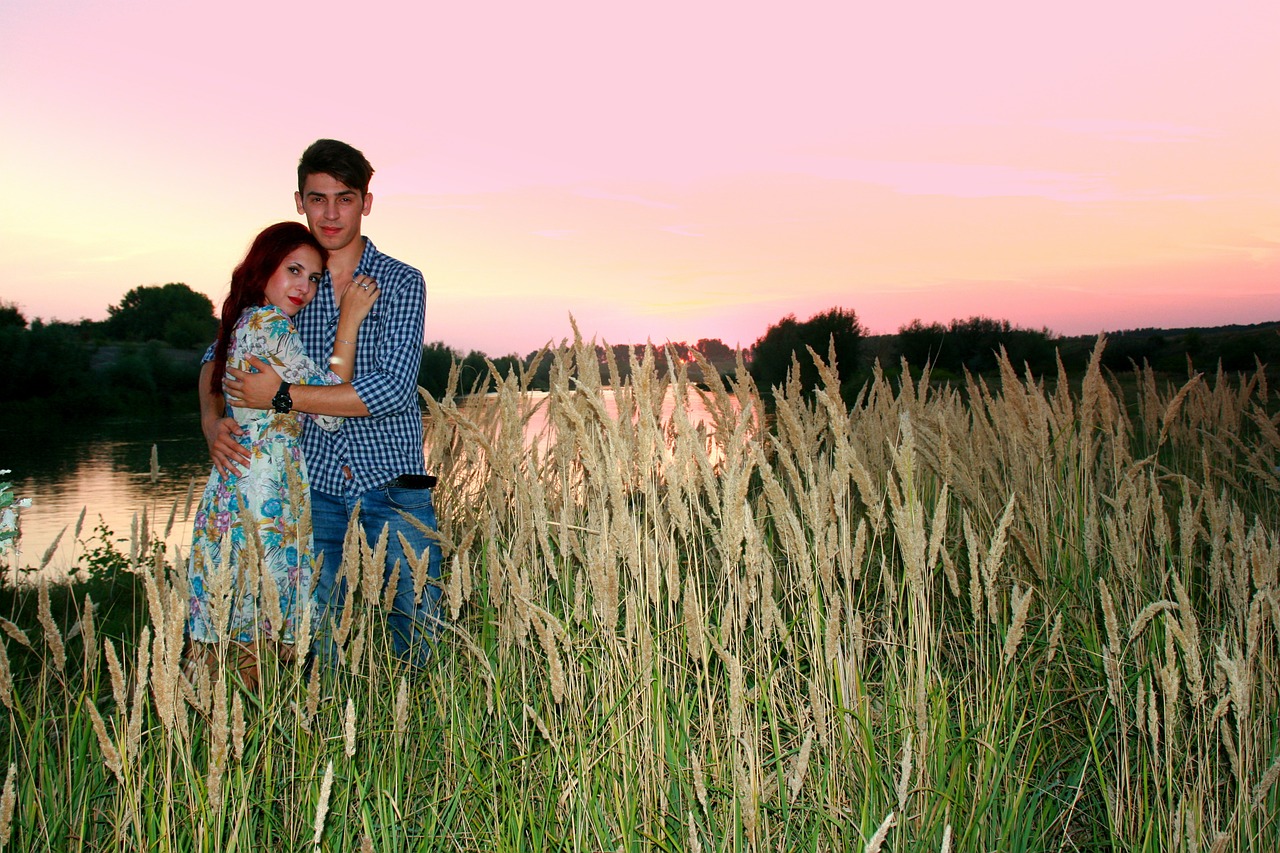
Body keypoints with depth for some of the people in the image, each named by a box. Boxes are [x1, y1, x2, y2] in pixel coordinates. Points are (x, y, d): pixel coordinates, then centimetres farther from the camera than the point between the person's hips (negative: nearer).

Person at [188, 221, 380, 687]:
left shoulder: (245, 323, 17)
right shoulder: (268, 325, -12)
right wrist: (349, 322, -9)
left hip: (236, 488, 10)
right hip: (261, 503, -10)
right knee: (256, 649, -5)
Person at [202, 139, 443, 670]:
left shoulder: (401, 283, -1)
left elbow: (394, 388, -14)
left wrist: (283, 396, -15)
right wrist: (212, 419, -2)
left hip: (393, 487, -2)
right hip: (314, 485, 2)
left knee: (420, 636, 1)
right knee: (314, 636, 3)